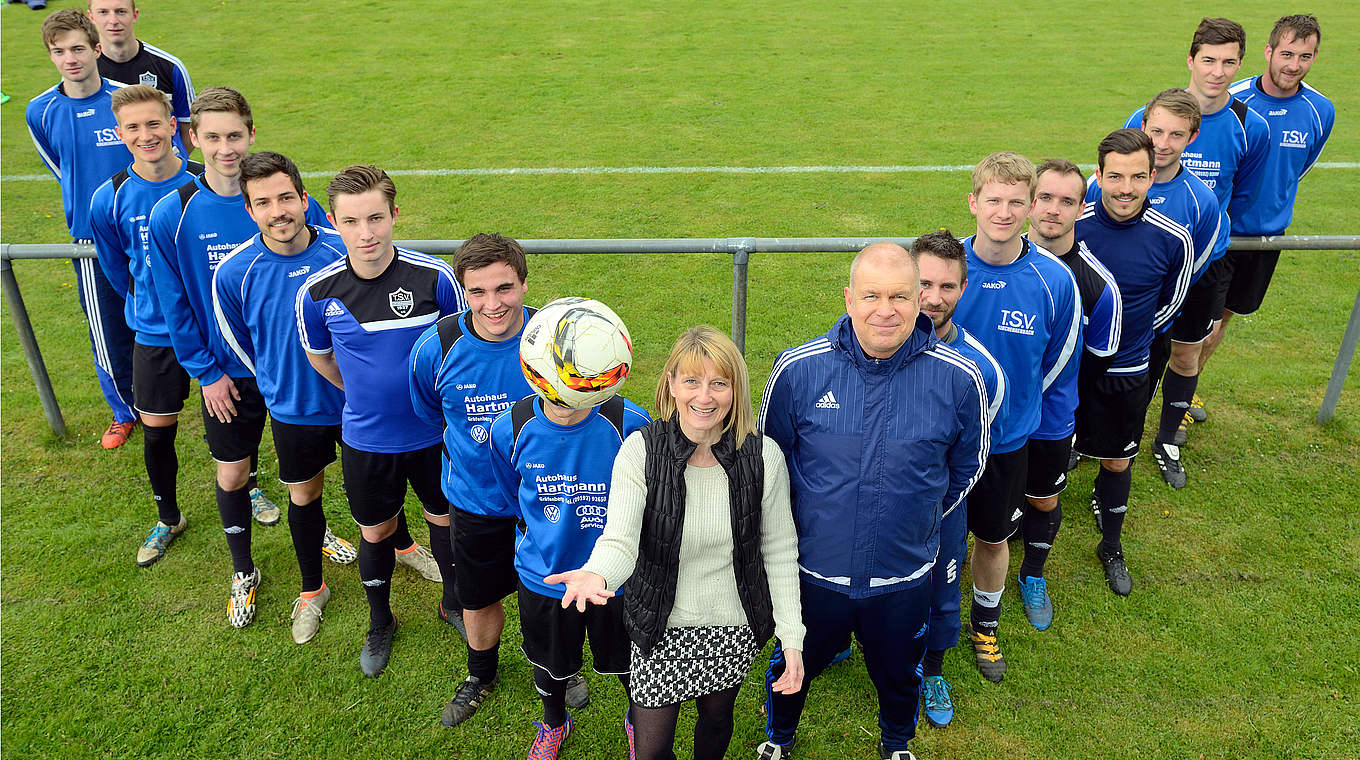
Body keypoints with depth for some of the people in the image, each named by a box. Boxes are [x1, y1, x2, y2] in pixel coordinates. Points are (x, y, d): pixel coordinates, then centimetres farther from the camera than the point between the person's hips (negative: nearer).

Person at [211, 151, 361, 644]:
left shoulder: (345, 252, -17)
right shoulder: (233, 273, -16)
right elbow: (240, 345, 2)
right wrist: (282, 390, 7)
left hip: (358, 400, 0)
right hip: (293, 411, 0)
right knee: (303, 496, 17)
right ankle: (312, 591, 39)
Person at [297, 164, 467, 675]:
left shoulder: (434, 277, -19)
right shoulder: (317, 292, -15)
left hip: (435, 432, -1)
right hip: (365, 439, 1)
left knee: (446, 518, 17)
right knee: (375, 533, 17)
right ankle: (380, 623, 43)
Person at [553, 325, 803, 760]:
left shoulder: (764, 456, -14)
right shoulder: (641, 450, -17)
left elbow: (780, 550, -6)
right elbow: (620, 540, -24)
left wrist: (792, 636, -8)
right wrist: (597, 575, -47)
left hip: (735, 627, 1)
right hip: (661, 627, -1)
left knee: (717, 717, 25)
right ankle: (637, 721, 43)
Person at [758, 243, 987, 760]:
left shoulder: (959, 379, -16)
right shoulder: (797, 369, -17)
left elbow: (968, 465, 4)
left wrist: (918, 519, 7)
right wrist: (806, 523, 5)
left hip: (904, 578, 1)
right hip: (812, 571, 0)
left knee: (899, 677, 28)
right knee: (791, 667, 25)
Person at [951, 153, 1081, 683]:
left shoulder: (1054, 281, -15)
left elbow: (1060, 366, 0)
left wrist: (1051, 435, 6)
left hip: (1009, 440, 1)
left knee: (993, 538, 19)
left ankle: (985, 625, 45)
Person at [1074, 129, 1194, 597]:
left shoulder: (1172, 239, -14)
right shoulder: (1071, 226, -16)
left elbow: (1170, 302, 4)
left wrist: (1128, 338, 5)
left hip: (1128, 373, 1)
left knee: (1117, 462, 15)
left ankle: (1112, 546, 36)